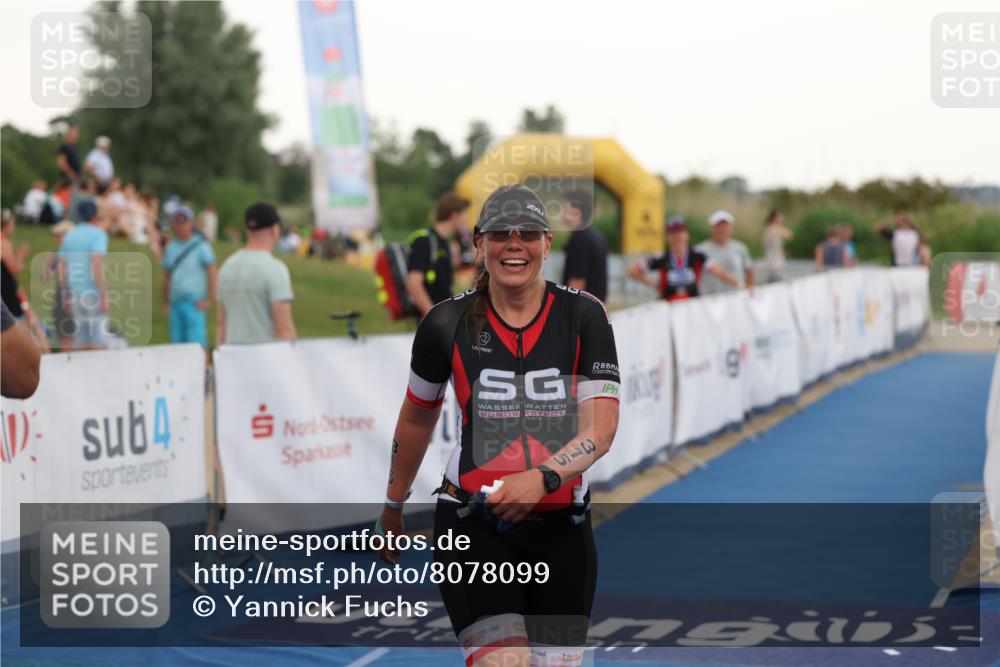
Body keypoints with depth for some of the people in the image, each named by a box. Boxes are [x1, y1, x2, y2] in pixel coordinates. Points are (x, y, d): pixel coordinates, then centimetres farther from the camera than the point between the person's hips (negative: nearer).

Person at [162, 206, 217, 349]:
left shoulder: (200, 245, -4)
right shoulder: (170, 247, 15)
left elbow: (213, 272, -8)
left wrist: (209, 299, -13)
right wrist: (165, 300, 15)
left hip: (194, 304, -6)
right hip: (175, 302, 6)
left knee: (197, 342, -12)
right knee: (178, 340, 5)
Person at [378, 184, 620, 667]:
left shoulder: (584, 315, -2)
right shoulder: (447, 324, -1)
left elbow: (601, 428, -9)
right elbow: (416, 418, 15)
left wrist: (543, 477, -26)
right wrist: (393, 507, 24)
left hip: (561, 529, 2)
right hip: (471, 523, -2)